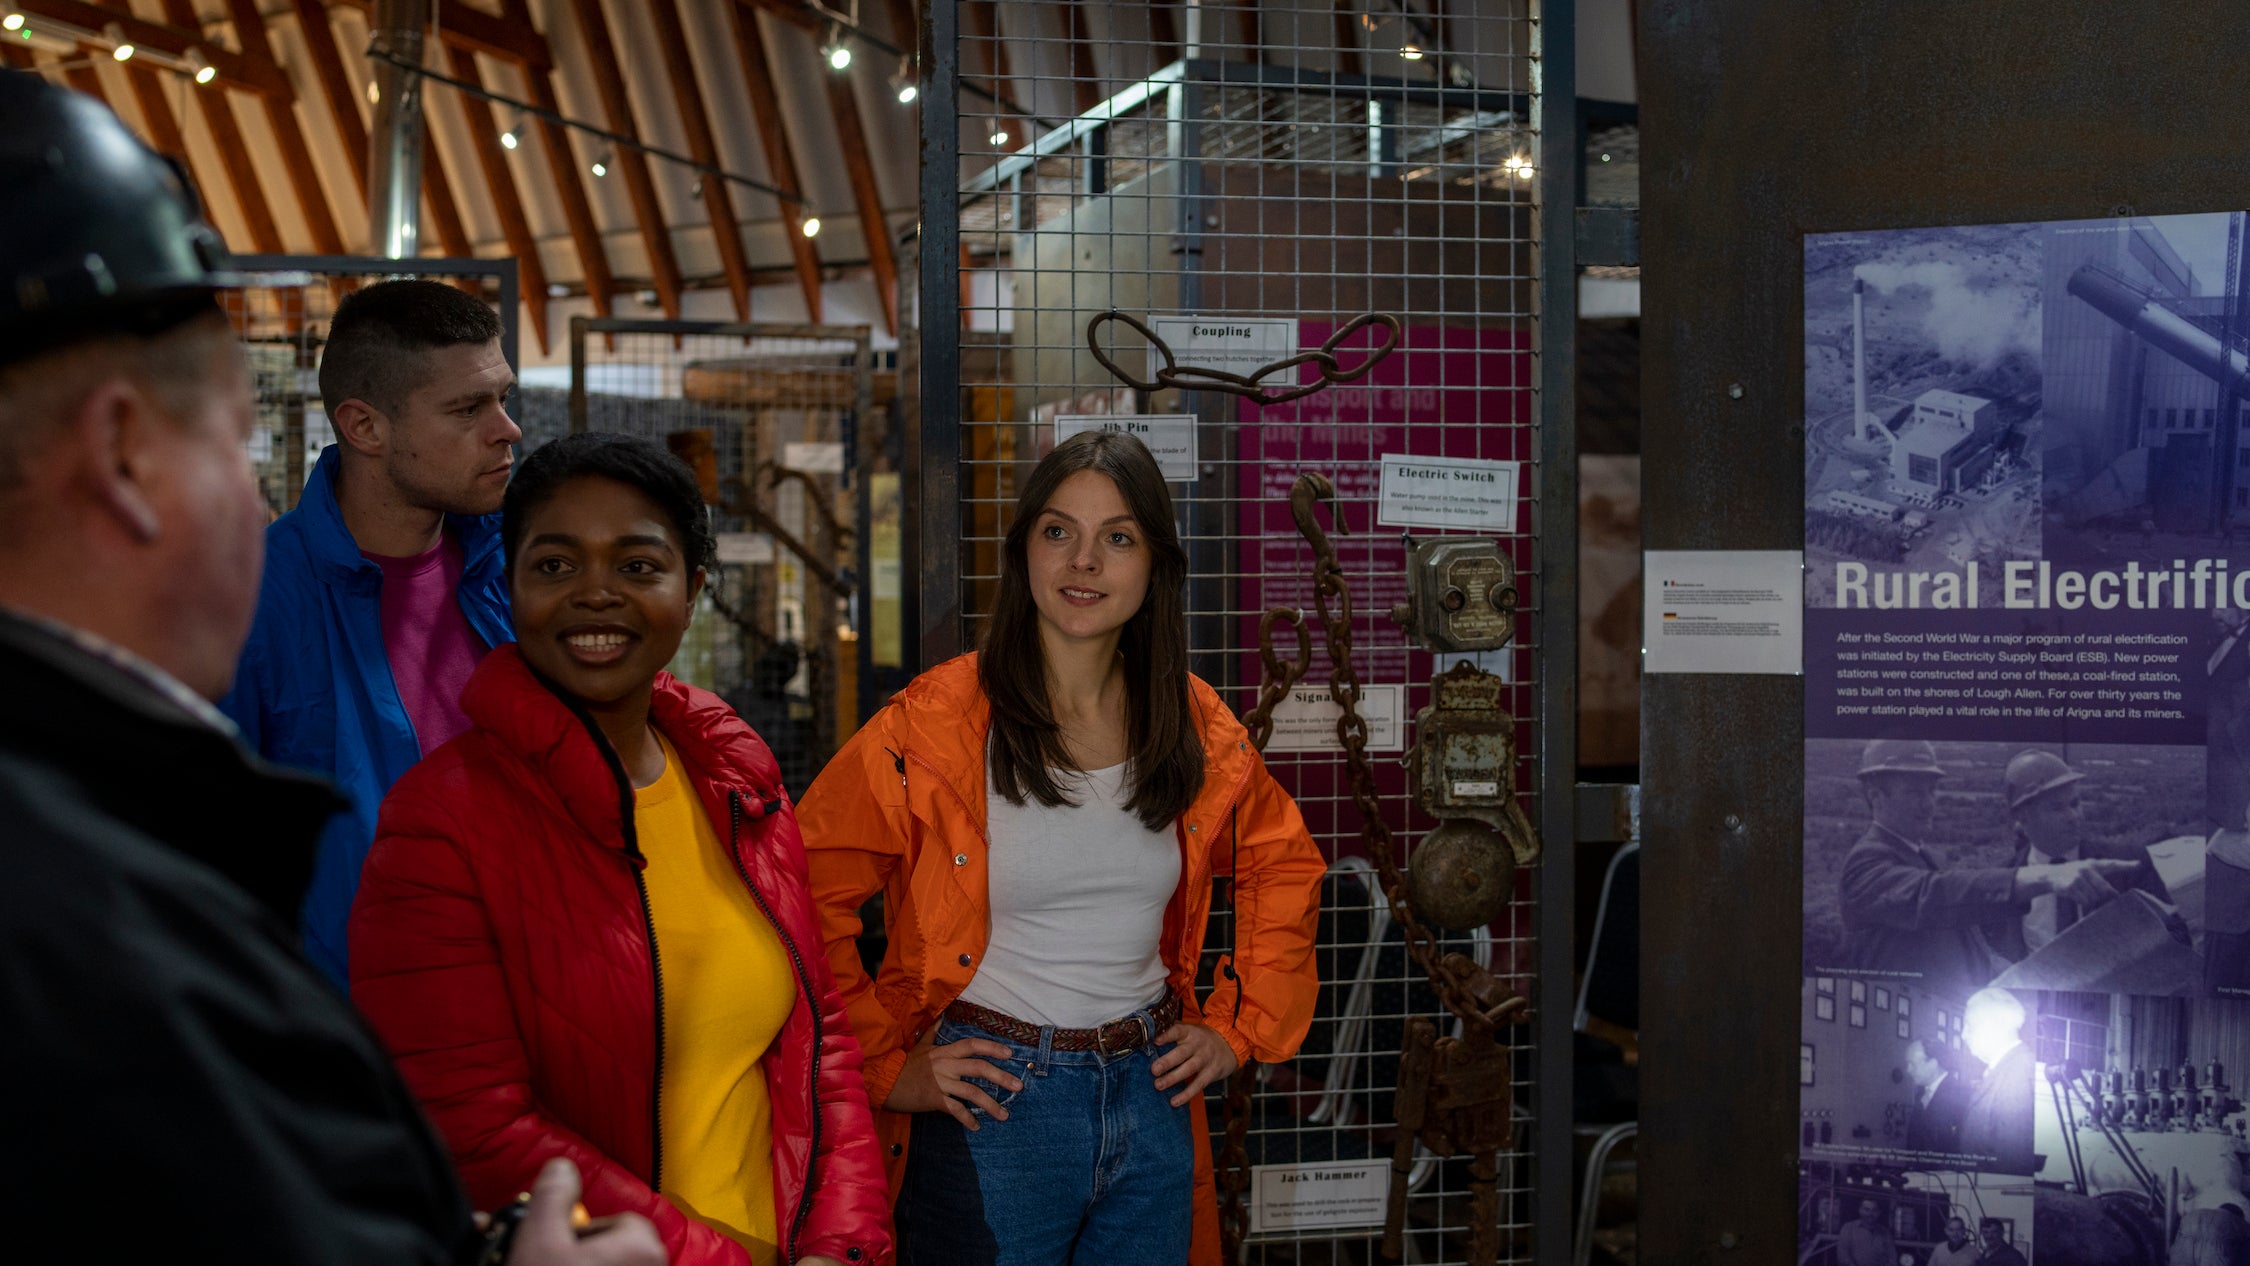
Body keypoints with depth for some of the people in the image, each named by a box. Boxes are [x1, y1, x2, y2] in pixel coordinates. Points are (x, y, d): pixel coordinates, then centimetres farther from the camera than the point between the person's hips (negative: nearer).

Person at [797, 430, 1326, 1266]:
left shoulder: (1197, 726, 3)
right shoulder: (936, 723, -11)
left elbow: (1285, 865, 18)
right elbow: (808, 895, -11)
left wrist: (1238, 1028, 11)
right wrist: (886, 1065, -11)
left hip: (1151, 1100, 4)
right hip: (989, 1103, -4)